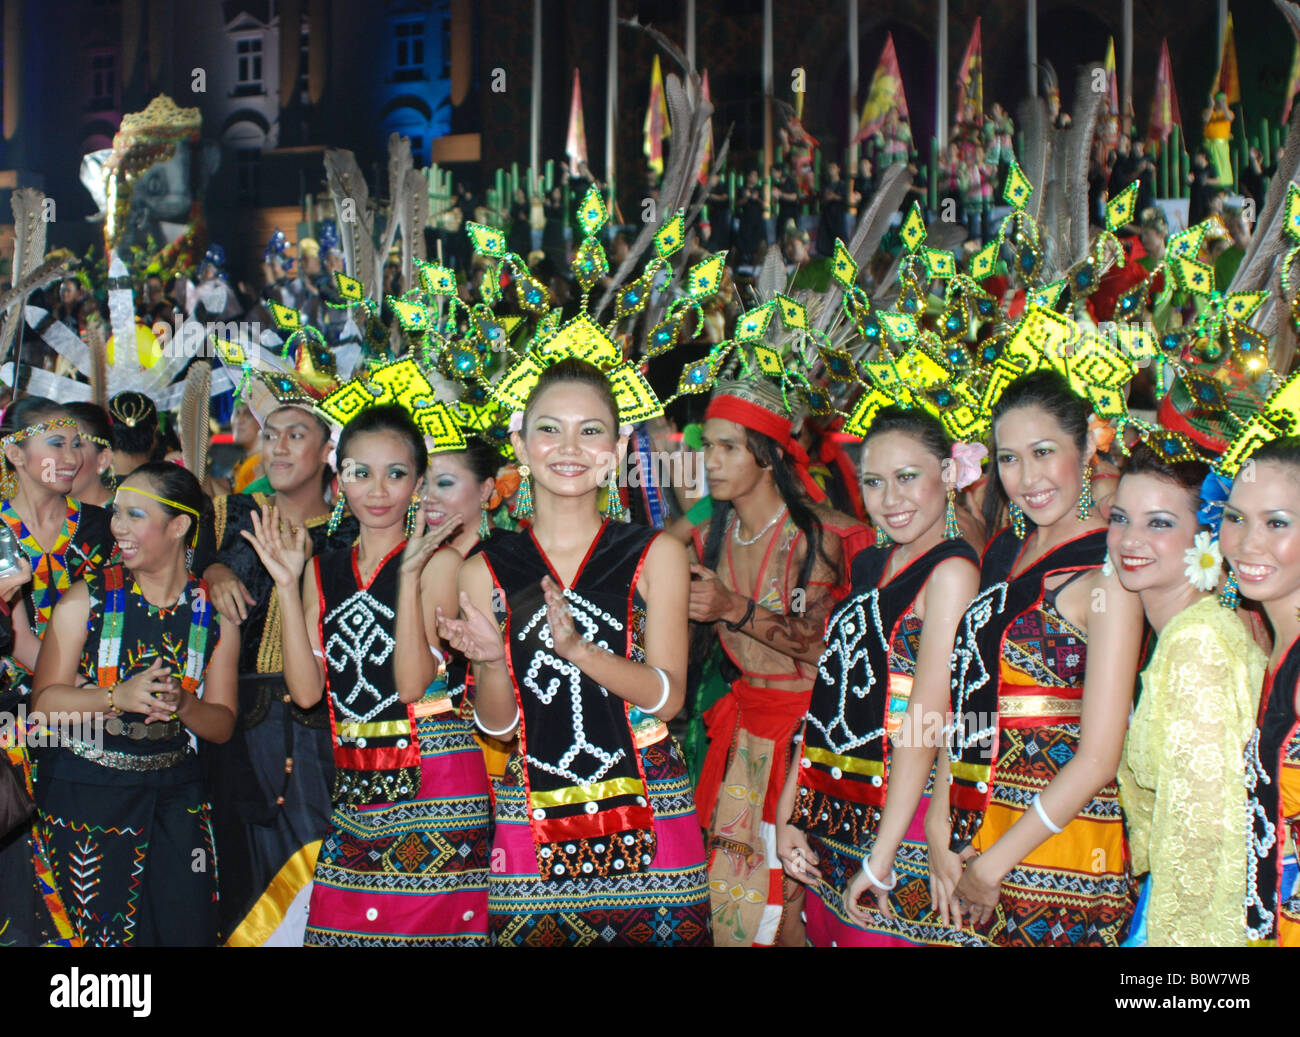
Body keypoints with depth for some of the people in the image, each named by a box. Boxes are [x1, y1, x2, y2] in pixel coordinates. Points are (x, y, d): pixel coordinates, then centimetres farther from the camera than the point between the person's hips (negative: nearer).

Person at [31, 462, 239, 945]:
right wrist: (119, 697, -23)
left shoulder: (213, 612, 1)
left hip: (173, 796, 2)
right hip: (83, 792, -2)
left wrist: (182, 704, -17)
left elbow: (222, 724, 4)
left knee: (185, 928, 1)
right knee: (94, 932, 1)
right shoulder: (89, 596, -4)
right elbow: (44, 700, -8)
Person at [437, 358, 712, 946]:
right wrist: (491, 661, -17)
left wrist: (578, 650, -23)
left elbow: (668, 696, -7)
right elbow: (497, 726, 5)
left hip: (649, 817, 0)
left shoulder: (656, 554, 2)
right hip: (532, 826, 1)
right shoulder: (486, 569, 4)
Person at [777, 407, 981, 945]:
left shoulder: (952, 570, -13)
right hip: (830, 817, 7)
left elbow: (925, 722, -19)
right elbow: (827, 694, 10)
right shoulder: (871, 566, 11)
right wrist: (787, 814, 3)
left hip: (898, 811, -7)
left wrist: (880, 859, -22)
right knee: (821, 932, 14)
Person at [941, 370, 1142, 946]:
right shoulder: (1005, 553, 9)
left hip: (1061, 850, -6)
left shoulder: (1109, 574, -12)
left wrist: (992, 865, -11)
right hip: (975, 834, 6)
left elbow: (1098, 759, -16)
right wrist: (942, 835, -3)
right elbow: (968, 708, 7)